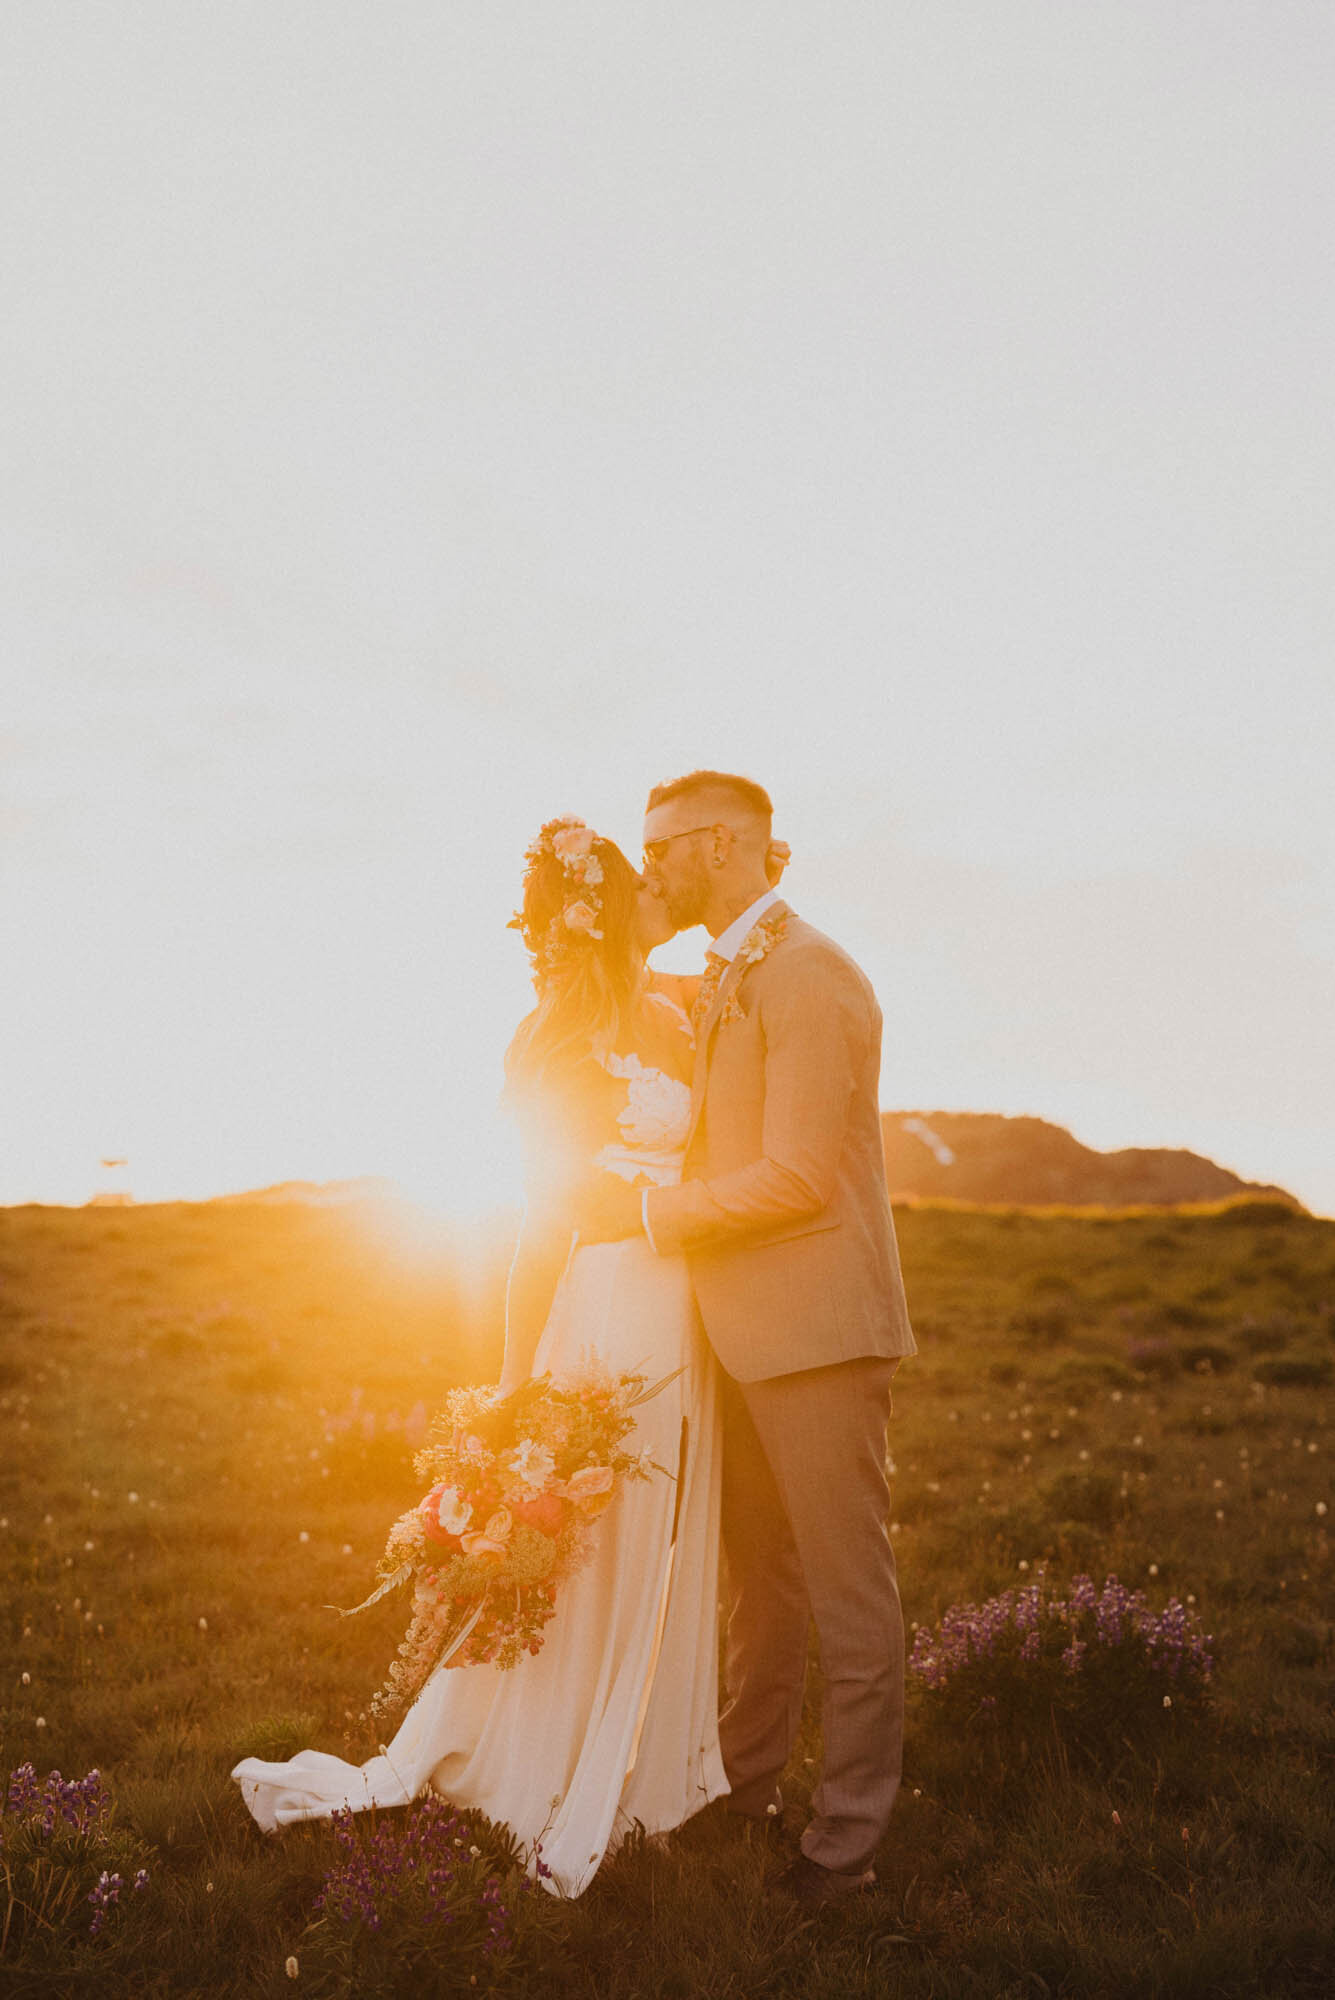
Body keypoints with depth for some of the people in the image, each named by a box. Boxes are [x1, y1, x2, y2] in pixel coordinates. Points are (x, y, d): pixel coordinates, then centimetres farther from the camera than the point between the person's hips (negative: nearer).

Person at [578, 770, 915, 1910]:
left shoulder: (806, 978, -16)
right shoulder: (726, 980, 15)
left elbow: (794, 1177, -22)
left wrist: (644, 1212, -13)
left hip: (818, 1327, -10)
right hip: (746, 1329, 10)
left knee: (849, 1591, 2)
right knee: (762, 1577, 20)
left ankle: (848, 1836, 14)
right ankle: (749, 1781, 35)